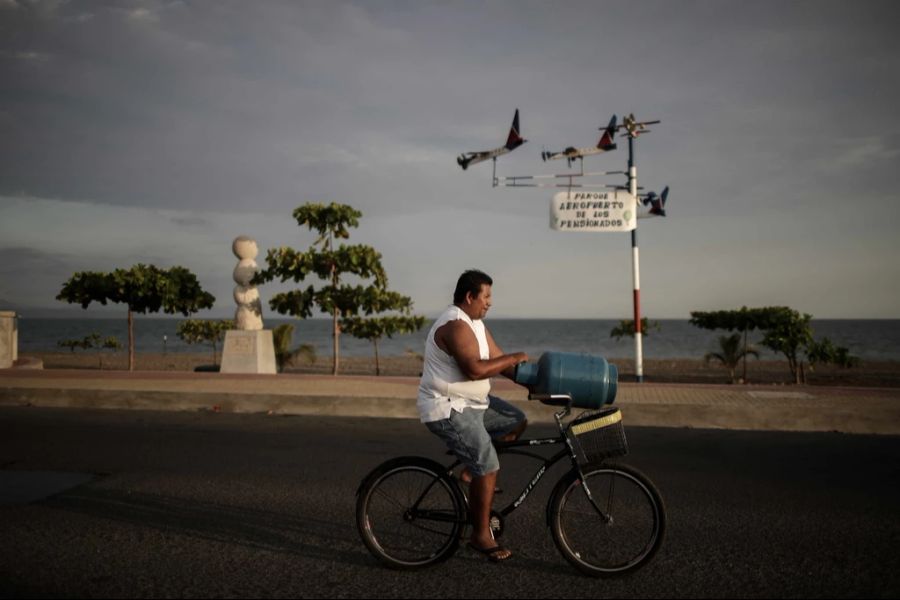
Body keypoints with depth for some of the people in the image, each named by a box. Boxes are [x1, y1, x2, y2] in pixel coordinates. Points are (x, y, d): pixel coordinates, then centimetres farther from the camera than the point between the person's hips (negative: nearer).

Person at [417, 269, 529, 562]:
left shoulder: (475, 322, 11)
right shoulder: (455, 325, -22)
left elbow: (497, 359, 13)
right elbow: (476, 369, -31)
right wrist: (514, 358, -19)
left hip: (470, 402, 10)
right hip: (447, 409, -10)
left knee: (516, 421, 14)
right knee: (488, 468, -11)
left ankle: (471, 472, 15)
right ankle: (481, 536, 3)